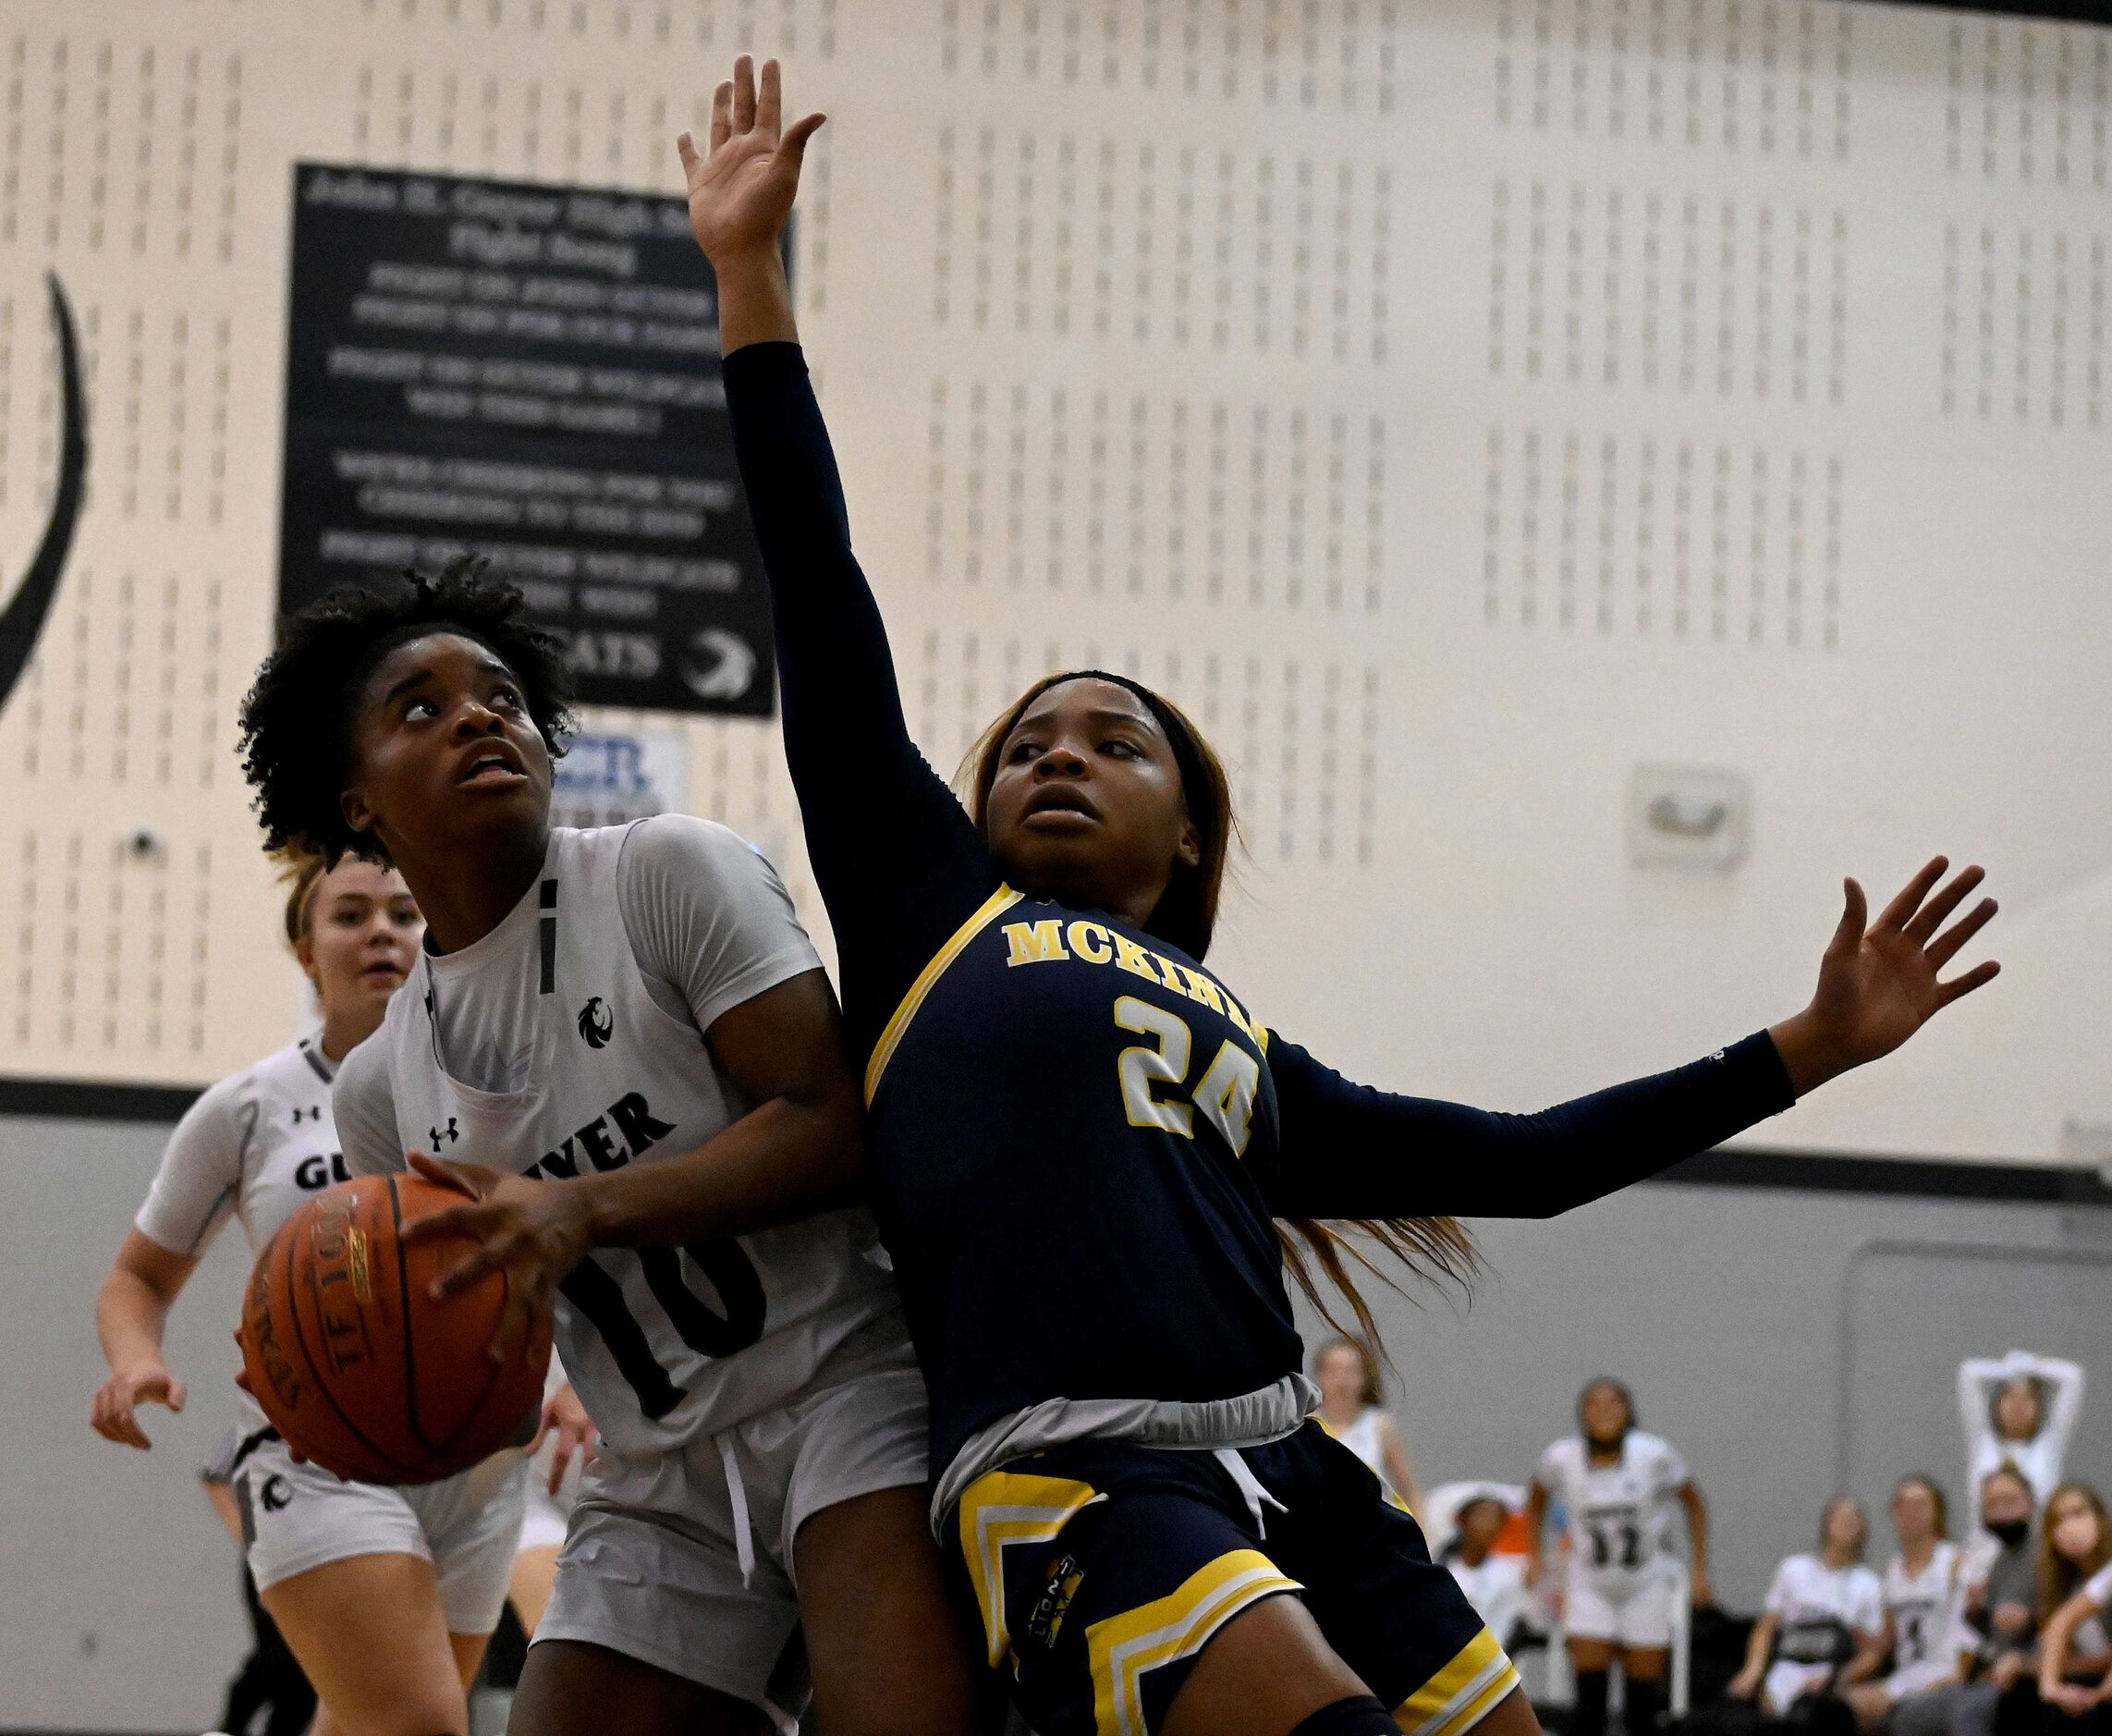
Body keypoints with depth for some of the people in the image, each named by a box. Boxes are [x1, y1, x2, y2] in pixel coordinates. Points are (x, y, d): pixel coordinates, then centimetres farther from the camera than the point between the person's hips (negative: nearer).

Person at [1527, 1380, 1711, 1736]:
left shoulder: (1655, 1455, -16)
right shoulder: (1562, 1457, -12)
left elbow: (1694, 1505, 0)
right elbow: (1536, 1500, 11)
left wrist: (1700, 1572, -1)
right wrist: (1536, 1557, 4)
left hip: (1648, 1583, 0)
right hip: (1590, 1585, 1)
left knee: (1644, 1691, 2)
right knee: (1589, 1688, -9)